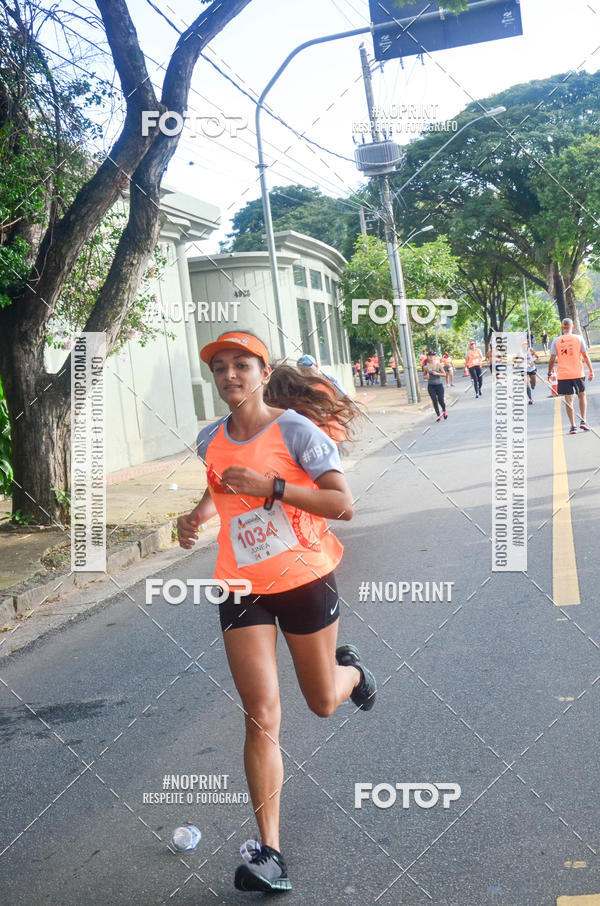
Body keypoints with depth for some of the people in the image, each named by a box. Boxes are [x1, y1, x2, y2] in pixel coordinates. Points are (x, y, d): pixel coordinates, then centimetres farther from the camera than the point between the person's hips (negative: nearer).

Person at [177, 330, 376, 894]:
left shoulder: (294, 429, -13)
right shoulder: (210, 441, 3)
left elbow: (343, 504, -18)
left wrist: (270, 485, -26)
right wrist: (197, 515, 3)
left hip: (305, 579, -2)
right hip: (242, 588, 3)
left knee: (323, 703, 16)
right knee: (262, 717, -5)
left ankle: (350, 670, 53)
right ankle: (269, 853, 2)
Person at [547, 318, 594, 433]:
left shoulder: (556, 340, -2)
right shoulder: (579, 338, -1)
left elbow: (552, 359, -1)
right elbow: (585, 356, 0)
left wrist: (549, 373, 11)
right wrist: (591, 370, 8)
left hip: (563, 375, 0)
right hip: (578, 373, 0)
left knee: (569, 400, 3)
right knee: (582, 396, 19)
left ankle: (573, 426, 0)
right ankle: (583, 421, 10)